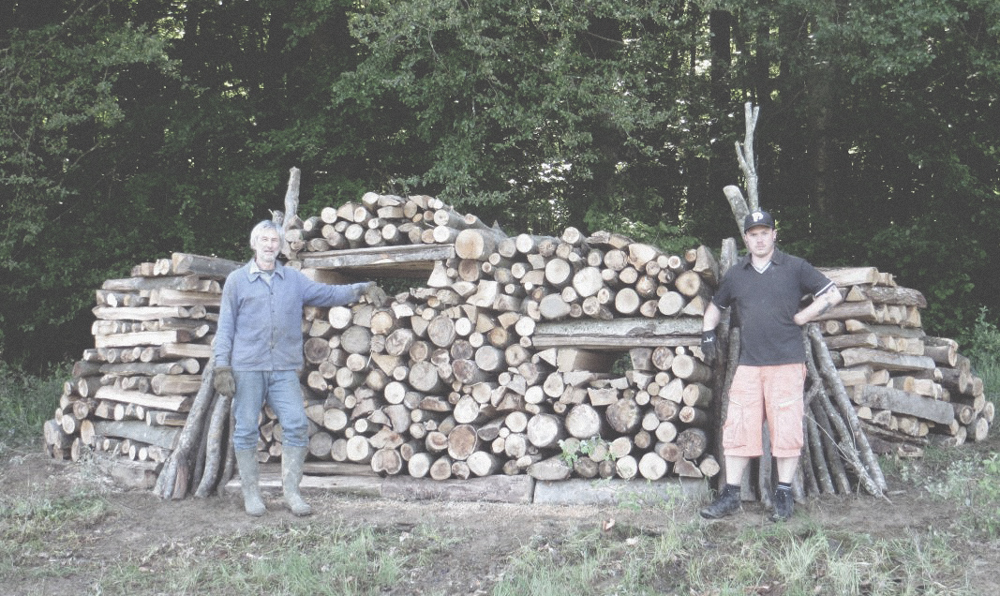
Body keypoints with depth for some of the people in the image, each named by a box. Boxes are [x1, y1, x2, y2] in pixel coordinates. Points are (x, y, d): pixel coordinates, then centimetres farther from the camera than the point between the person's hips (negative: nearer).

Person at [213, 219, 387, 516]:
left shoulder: (293, 279, 14)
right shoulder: (237, 280, 6)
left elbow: (327, 293, 11)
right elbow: (226, 325, 5)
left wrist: (360, 289, -5)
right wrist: (222, 366, -2)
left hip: (284, 369, 2)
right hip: (247, 368, -2)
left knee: (296, 425, -5)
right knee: (246, 430, 1)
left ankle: (291, 491, 4)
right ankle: (250, 493, 13)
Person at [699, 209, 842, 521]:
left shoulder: (795, 268, 3)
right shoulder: (735, 275, 13)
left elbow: (833, 295, 3)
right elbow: (715, 306, 29)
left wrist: (799, 318, -2)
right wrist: (707, 333, 13)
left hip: (787, 363, -3)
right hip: (748, 364, 3)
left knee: (786, 430, -1)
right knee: (737, 429, 1)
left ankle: (784, 496, 11)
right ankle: (731, 496, 9)